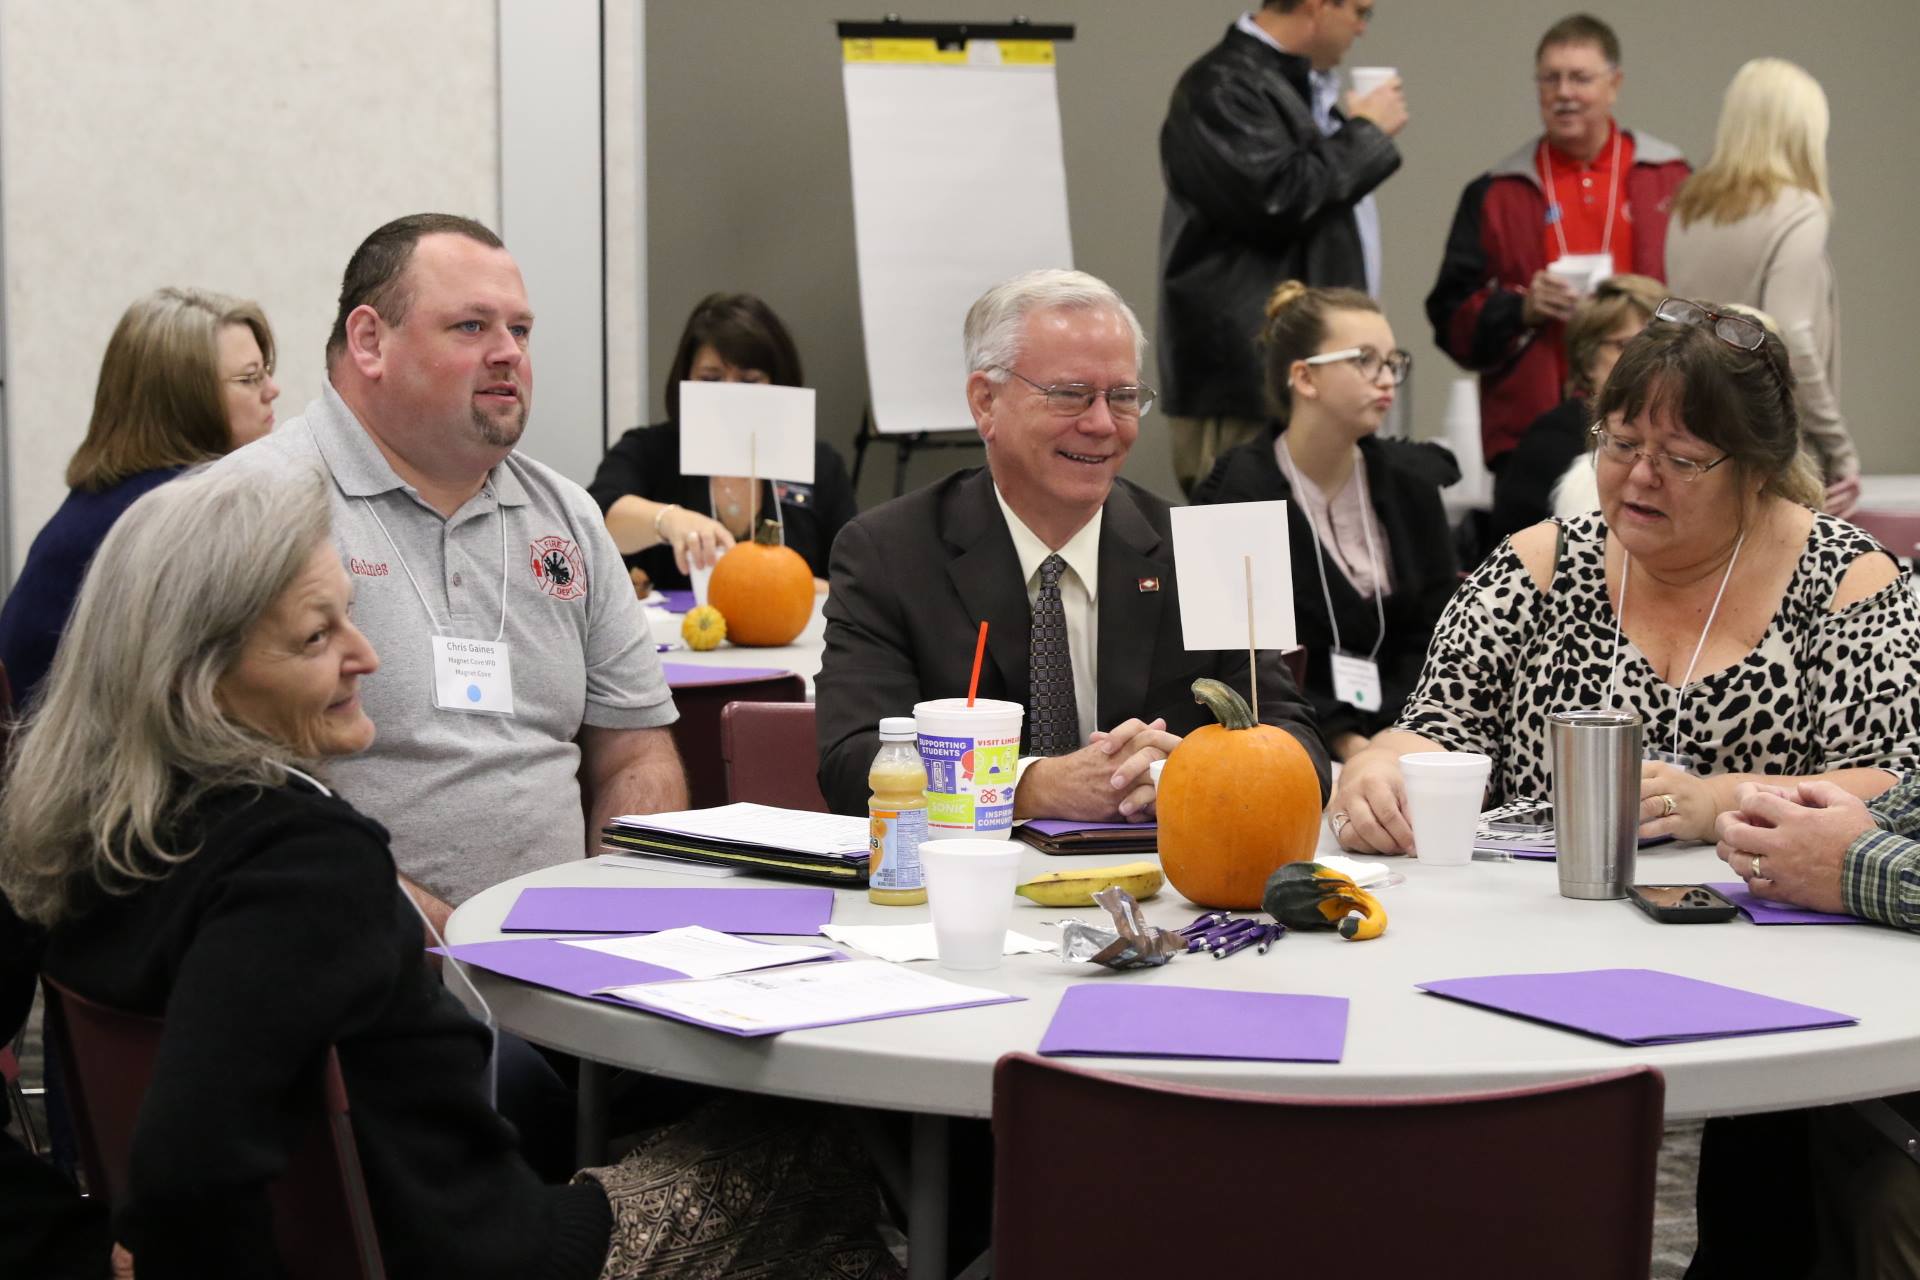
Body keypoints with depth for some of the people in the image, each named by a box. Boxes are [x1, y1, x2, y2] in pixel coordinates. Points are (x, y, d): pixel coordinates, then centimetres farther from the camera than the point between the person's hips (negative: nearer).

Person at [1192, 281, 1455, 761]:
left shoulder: (1409, 481, 10)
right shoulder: (1232, 492, -5)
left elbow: (1435, 635, 6)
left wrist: (1395, 738, -11)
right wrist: (1341, 739, -18)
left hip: (1398, 730, 4)